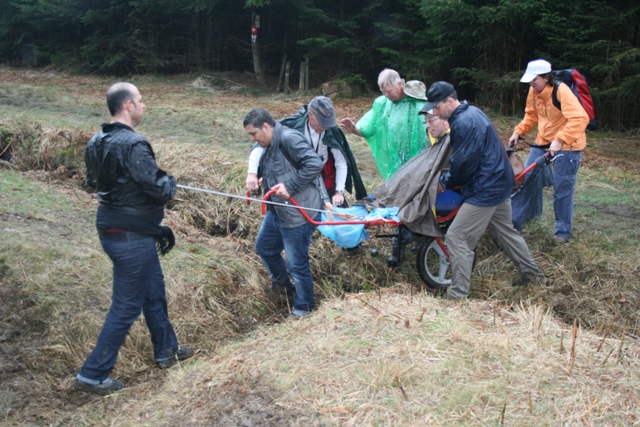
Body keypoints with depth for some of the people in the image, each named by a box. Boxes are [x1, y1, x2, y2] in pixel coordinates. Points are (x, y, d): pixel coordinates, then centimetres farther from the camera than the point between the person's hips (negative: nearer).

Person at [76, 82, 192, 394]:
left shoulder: (96, 143, 4)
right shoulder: (133, 144, -24)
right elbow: (161, 190, -25)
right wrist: (170, 181, 1)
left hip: (110, 227, 9)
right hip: (131, 237, -9)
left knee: (154, 292, 23)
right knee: (126, 306, 3)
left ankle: (166, 350, 40)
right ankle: (93, 374, 13)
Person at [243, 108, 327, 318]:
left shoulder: (289, 138, -21)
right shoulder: (269, 146, 9)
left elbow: (314, 164, -27)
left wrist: (290, 186, -26)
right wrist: (265, 181, 1)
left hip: (298, 213, -10)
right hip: (278, 210, 10)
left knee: (296, 263, 1)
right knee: (264, 247, 25)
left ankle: (303, 308, 20)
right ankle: (282, 282, 48)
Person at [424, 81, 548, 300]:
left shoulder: (464, 123, -23)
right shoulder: (471, 112, 10)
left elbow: (464, 163, -22)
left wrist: (445, 182, -6)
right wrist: (449, 178, 9)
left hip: (485, 191, -11)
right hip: (499, 183, 11)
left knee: (456, 237, -8)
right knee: (505, 230, 26)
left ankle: (458, 294, -4)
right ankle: (532, 273, 40)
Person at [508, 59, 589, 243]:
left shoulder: (561, 91, -24)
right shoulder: (534, 92, -1)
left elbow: (580, 118, -33)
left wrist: (560, 140, -38)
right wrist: (518, 131, 0)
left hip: (567, 146, -7)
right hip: (543, 142, 7)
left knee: (562, 189, 0)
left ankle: (563, 231, 15)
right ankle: (516, 221, 14)